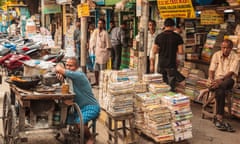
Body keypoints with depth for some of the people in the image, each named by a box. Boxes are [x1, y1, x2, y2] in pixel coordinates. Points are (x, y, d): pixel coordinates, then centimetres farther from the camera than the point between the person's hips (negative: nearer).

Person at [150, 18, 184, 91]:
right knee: (171, 87, 4)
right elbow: (181, 52, -9)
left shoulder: (159, 36, -1)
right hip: (172, 65, -2)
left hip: (161, 64, 2)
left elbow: (154, 51, -2)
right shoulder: (177, 37, -6)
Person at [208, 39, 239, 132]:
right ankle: (219, 119, -35)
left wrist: (220, 80, -27)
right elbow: (211, 70, 1)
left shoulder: (235, 57, -2)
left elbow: (231, 73, -13)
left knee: (229, 81, -39)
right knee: (220, 91, -33)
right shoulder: (216, 55, 5)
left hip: (227, 80, -1)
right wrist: (211, 80, -18)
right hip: (216, 80, 1)